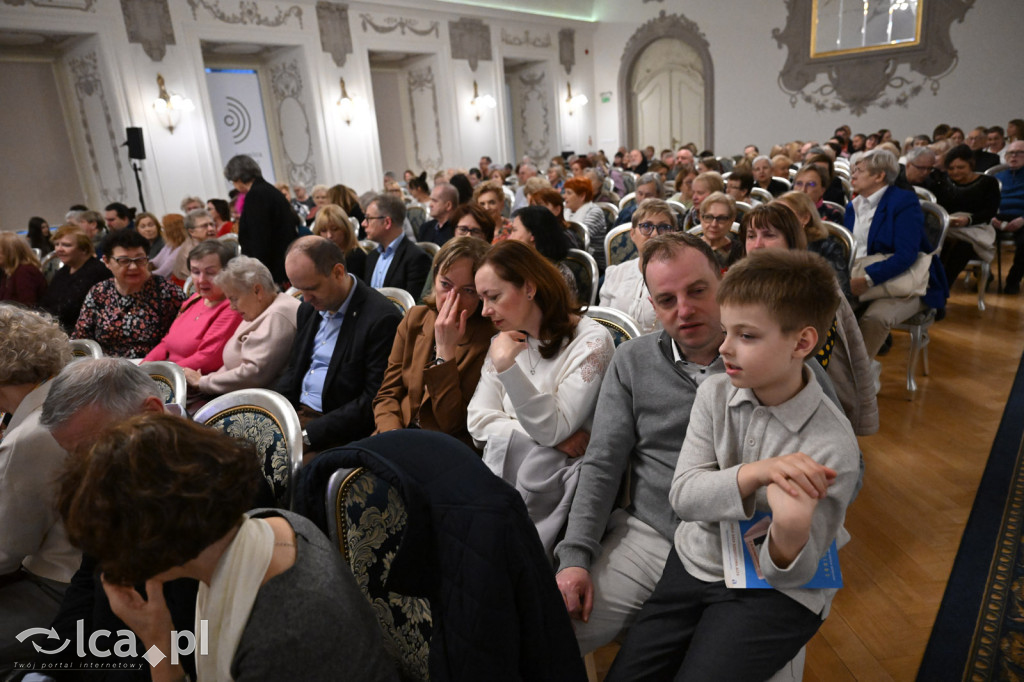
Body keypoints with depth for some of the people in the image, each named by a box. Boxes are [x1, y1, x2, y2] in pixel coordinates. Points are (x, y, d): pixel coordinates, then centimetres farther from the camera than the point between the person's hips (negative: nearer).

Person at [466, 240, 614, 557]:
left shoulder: (591, 341, -9)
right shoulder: (504, 341, 11)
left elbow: (553, 430, -13)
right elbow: (478, 421, 3)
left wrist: (507, 367, -23)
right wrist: (554, 437, -11)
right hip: (502, 469, 5)